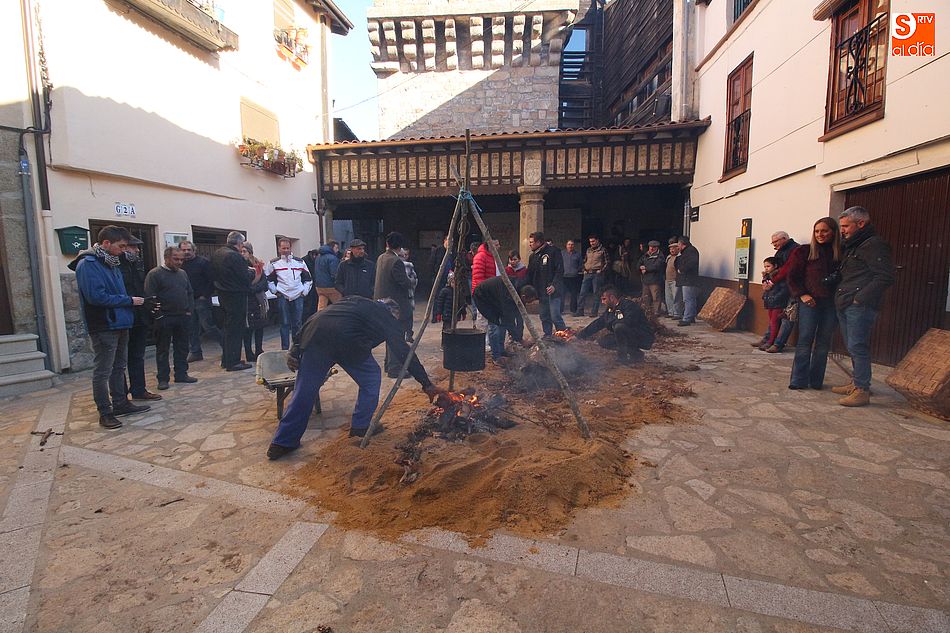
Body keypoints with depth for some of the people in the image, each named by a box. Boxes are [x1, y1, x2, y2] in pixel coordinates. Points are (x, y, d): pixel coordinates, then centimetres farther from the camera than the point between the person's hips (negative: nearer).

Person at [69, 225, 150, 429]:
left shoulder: (110, 263, 13)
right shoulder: (88, 264, -14)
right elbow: (96, 296, -23)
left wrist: (134, 301, 7)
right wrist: (129, 300, -16)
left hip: (120, 324, 9)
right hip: (103, 328, -9)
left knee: (119, 367, 16)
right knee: (102, 372, -1)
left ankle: (121, 403, 27)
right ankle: (105, 413, 7)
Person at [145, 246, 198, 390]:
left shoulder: (182, 273, 11)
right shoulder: (154, 274, -8)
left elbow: (190, 293, 16)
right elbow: (150, 297, -13)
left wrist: (189, 310, 6)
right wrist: (158, 315, -15)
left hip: (182, 317, 6)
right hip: (164, 319, -6)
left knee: (182, 348, 11)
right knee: (162, 350, 4)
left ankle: (181, 374, 22)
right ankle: (163, 379, 12)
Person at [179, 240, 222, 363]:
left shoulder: (203, 262, -6)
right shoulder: (180, 264, 10)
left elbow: (212, 280, -9)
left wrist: (205, 296, -12)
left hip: (202, 300, -6)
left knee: (208, 326, -9)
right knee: (191, 329, 9)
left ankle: (225, 345, 5)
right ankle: (195, 352, 18)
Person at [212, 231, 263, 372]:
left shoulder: (217, 253, 9)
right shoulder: (235, 256, -20)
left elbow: (214, 275, 17)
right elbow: (247, 278, -20)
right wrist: (256, 271, -1)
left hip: (223, 295, 9)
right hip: (236, 297, -9)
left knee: (228, 327, 18)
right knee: (236, 329, -2)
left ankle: (226, 360, 26)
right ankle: (233, 362, 4)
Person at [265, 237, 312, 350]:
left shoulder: (300, 262, 9)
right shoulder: (273, 263, 3)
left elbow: (308, 279, 14)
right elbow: (268, 279, 8)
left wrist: (305, 292, 5)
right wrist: (275, 291, 0)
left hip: (298, 297, 2)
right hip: (282, 297, -1)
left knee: (298, 324, 6)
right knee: (285, 323, 2)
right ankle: (285, 349, 8)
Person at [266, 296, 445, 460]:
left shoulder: (355, 301, 35)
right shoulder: (389, 317, 20)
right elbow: (404, 353, 14)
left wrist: (296, 348, 20)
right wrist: (427, 384, 19)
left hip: (313, 333, 6)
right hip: (346, 340, -5)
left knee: (305, 390, 14)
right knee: (371, 379, 19)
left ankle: (282, 442, 22)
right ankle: (361, 425, 26)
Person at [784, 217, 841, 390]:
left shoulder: (841, 253, 6)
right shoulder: (805, 251, 1)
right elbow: (791, 276, 2)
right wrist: (801, 295, -7)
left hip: (831, 303, 2)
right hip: (810, 301, -2)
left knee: (823, 343, 6)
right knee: (805, 341, -3)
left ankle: (816, 381, 15)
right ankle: (799, 380, 2)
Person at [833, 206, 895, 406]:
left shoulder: (874, 245, -8)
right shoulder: (851, 246, 21)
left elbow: (885, 277, -16)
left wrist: (860, 298, -19)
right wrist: (840, 296, 15)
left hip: (860, 307, -9)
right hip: (845, 306, 9)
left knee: (857, 347, -8)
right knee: (853, 347, 14)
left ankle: (862, 390, -3)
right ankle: (857, 383, 24)